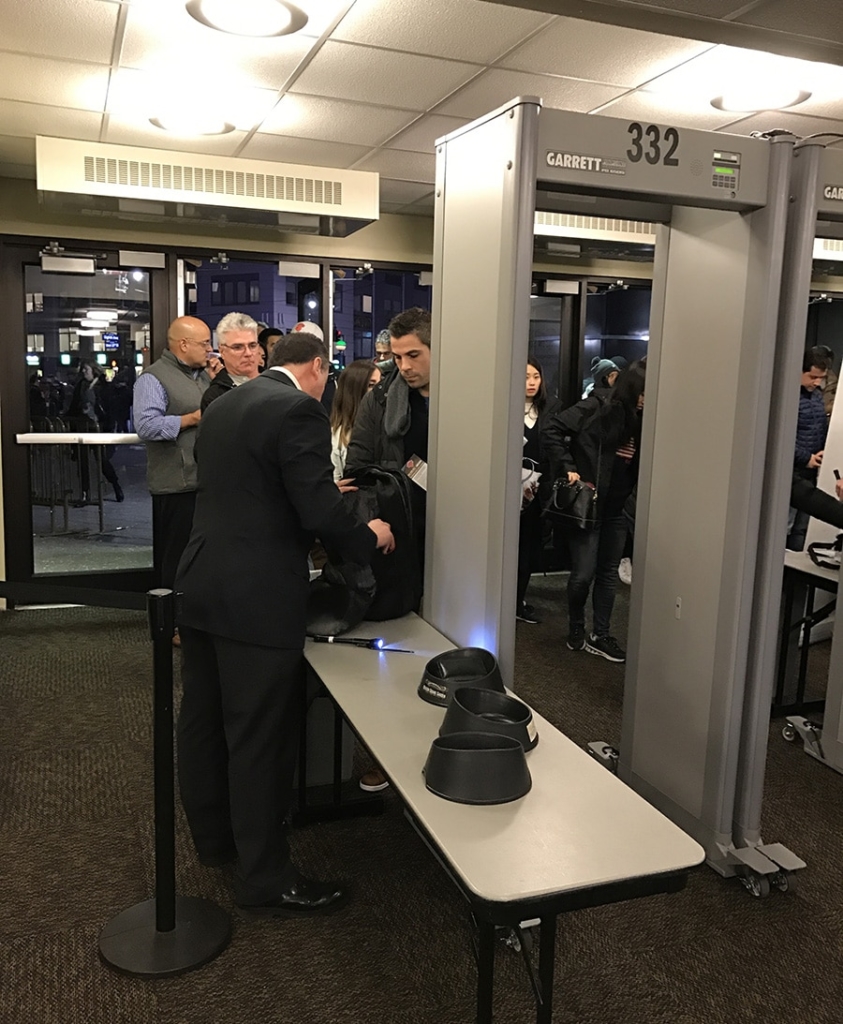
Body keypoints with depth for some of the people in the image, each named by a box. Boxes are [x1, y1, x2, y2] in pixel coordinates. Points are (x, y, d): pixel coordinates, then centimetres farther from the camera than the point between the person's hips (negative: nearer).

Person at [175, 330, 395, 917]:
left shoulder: (225, 407, 13)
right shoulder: (300, 412, -14)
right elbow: (320, 514, -19)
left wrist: (326, 491, 26)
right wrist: (370, 537, -1)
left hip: (201, 586, 9)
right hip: (258, 599, -9)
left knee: (204, 719, 19)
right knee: (260, 737, 1)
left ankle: (213, 836, 39)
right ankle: (265, 880, 14)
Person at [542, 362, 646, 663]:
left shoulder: (640, 422, 4)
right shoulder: (594, 410, -11)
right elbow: (553, 430, -13)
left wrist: (634, 457, -12)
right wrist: (567, 467, -17)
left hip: (616, 510, 6)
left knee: (608, 573, 11)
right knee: (583, 573, -1)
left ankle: (600, 636, 22)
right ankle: (576, 628, 23)